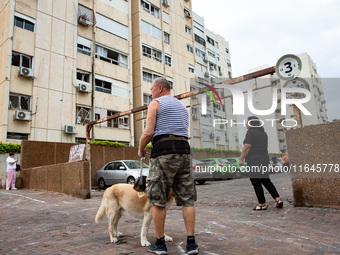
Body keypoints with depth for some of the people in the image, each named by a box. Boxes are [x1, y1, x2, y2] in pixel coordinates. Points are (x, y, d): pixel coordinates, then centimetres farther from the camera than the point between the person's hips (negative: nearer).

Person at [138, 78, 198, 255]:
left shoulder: (156, 103, 3)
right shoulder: (182, 106, 24)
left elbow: (148, 132, -8)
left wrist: (140, 149, 8)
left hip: (163, 152, -6)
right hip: (184, 151, 7)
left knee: (157, 200, 4)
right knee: (187, 199, 7)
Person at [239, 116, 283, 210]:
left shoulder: (250, 132, -11)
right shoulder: (263, 133, 15)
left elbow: (247, 147, -18)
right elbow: (266, 146, 18)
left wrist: (241, 159, -14)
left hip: (253, 161, -8)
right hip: (264, 160, 8)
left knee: (256, 183, 1)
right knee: (266, 181, 17)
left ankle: (262, 204, 8)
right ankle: (278, 199, 11)